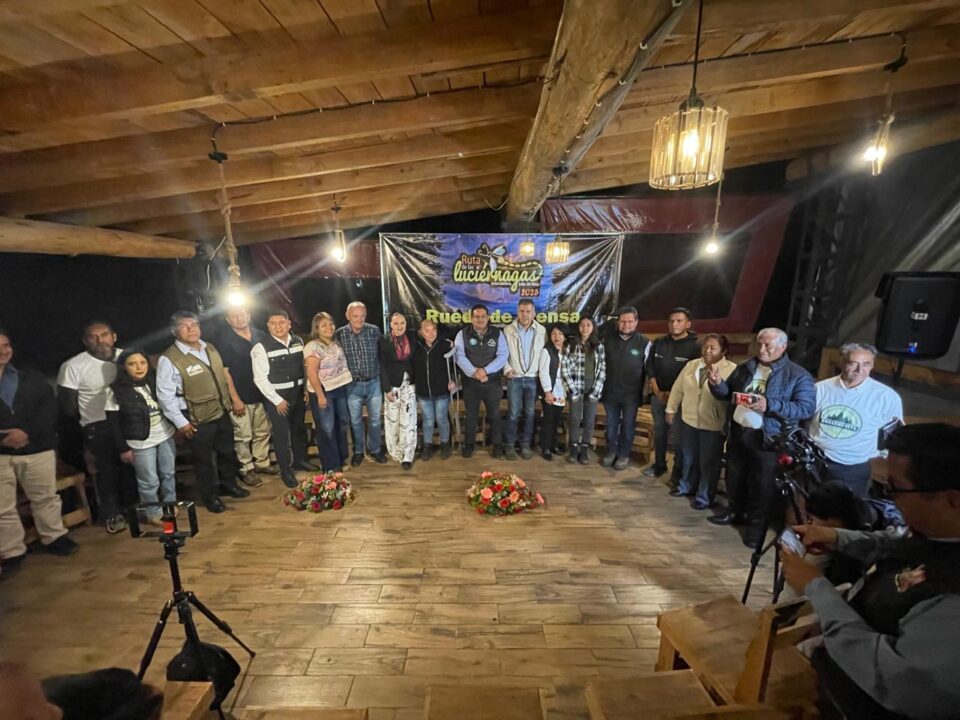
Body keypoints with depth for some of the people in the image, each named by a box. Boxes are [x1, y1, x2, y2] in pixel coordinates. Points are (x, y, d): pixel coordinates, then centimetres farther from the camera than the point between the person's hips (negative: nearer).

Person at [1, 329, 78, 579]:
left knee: (45, 496, 11)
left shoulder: (32, 379, 9)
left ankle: (53, 538, 25)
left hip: (37, 448, 1)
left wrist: (28, 432, -16)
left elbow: (49, 408, 0)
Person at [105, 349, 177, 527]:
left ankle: (171, 505, 36)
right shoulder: (116, 390, -12)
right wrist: (123, 448, -7)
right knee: (149, 481, 8)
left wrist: (178, 426, 4)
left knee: (169, 474, 17)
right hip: (140, 443, -4)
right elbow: (114, 423, -8)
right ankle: (153, 513, 27)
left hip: (166, 436, 4)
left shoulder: (155, 380, -2)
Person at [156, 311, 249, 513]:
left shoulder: (210, 348, 3)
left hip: (222, 412, 6)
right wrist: (180, 422, -13)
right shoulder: (168, 359, -17)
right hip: (198, 419, -6)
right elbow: (165, 395, -15)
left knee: (227, 451, 21)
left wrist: (228, 401, 14)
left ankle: (229, 484, 44)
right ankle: (209, 496, 33)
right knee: (203, 459, 12)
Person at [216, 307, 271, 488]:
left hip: (261, 394, 5)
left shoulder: (260, 335, 5)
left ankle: (261, 463, 30)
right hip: (240, 397, -5)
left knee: (263, 432, 14)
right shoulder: (224, 340, -8)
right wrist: (235, 398, -13)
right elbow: (224, 371, -10)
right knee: (243, 436, 2)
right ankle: (246, 471, 17)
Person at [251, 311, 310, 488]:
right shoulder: (261, 347, -13)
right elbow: (260, 379, -14)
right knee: (282, 434, 2)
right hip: (276, 396, -5)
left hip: (298, 393, 5)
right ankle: (286, 471, 19)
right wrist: (277, 400, -14)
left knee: (299, 429, 18)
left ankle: (300, 460, 39)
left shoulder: (298, 341, 2)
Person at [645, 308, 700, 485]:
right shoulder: (658, 343, 9)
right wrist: (657, 391, -1)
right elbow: (650, 368, 9)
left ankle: (678, 472, 10)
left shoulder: (695, 346, -5)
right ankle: (659, 464, 26)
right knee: (658, 433, 12)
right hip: (657, 396, 4)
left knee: (677, 437, -3)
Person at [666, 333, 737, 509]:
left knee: (709, 462, 9)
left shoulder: (732, 370, -12)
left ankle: (704, 497, 24)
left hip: (713, 426, -5)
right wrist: (671, 409, 12)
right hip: (689, 421, 5)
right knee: (689, 458, 20)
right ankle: (687, 486, 40)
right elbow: (678, 388, 10)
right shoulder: (691, 365, 5)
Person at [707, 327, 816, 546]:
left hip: (767, 438, -5)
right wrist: (717, 384, -12)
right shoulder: (745, 368, 6)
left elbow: (806, 408, -17)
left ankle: (756, 523, 26)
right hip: (738, 432, 5)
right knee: (734, 477, 18)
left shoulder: (798, 375, -10)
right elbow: (728, 394, 11)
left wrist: (770, 405, -29)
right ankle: (735, 512, 38)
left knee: (761, 483, 8)